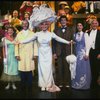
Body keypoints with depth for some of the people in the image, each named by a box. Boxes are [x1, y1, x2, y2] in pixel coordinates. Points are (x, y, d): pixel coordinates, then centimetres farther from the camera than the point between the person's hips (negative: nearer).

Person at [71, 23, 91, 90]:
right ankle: (76, 84, 16)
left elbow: (87, 44, -6)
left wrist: (87, 54, -13)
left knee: (84, 68, 1)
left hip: (83, 53, -3)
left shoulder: (85, 34, -1)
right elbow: (74, 44, 6)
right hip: (76, 53, 3)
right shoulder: (75, 35, 9)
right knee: (76, 68, 5)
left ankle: (84, 84, 12)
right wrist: (73, 53, 0)